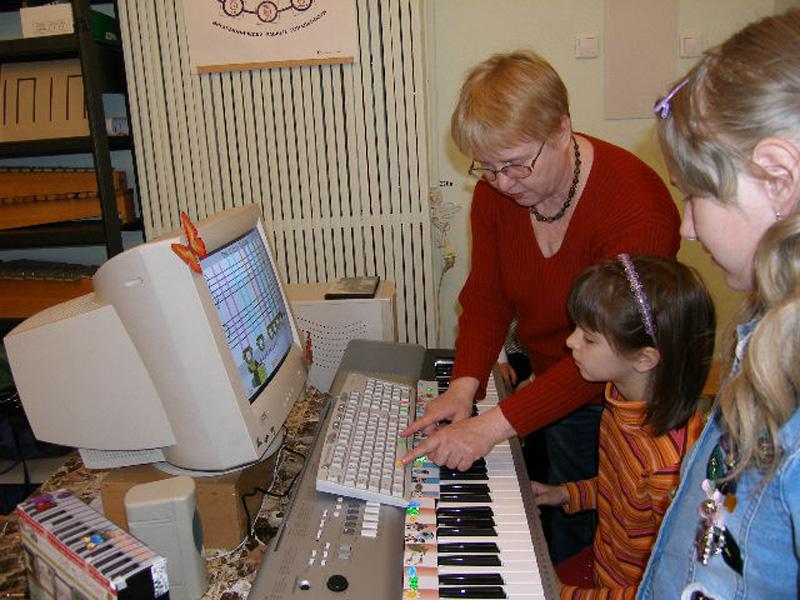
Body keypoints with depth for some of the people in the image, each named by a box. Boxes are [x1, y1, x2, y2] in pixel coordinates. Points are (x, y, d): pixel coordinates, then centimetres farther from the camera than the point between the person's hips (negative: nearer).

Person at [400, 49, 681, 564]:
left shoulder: (636, 208, -30)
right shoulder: (496, 189, -10)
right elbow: (486, 296, -5)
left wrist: (493, 426, -35)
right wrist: (465, 385, -20)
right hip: (552, 379, 5)